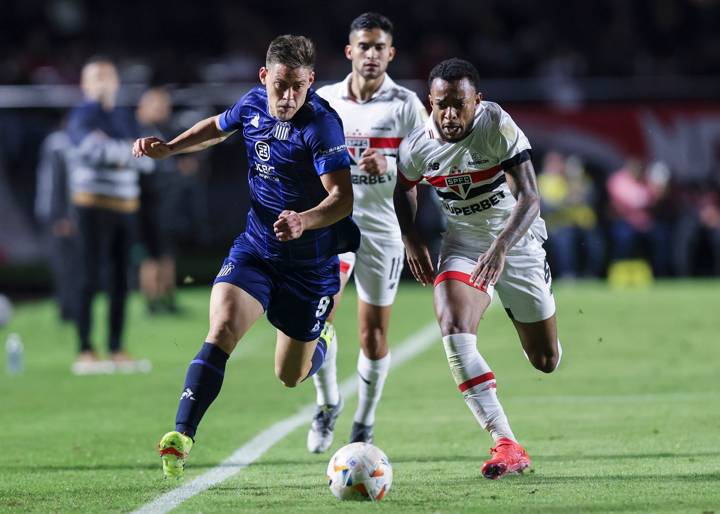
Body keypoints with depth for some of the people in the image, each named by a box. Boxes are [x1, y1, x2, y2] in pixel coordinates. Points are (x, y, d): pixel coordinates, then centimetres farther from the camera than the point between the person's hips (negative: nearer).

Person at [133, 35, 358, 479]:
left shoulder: (321, 123, -22)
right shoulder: (254, 104, -3)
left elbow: (342, 196, -29)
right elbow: (218, 128, 21)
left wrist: (304, 220, -47)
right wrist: (168, 148, 8)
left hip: (310, 259, -3)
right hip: (256, 247, 4)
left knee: (290, 376, 11)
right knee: (222, 329, -23)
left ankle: (320, 342, 48)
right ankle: (182, 436, -25)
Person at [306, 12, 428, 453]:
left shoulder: (406, 105, -2)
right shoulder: (324, 100, 7)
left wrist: (388, 167, -21)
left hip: (382, 229, -2)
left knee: (374, 336, 2)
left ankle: (364, 425, 19)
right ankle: (328, 403, 4)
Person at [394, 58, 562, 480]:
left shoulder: (498, 125, -25)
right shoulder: (418, 146, -13)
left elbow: (530, 198, -30)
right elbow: (404, 187, 12)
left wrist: (501, 248, -44)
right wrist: (412, 238, 0)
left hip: (516, 240, -1)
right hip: (463, 244, 1)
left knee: (546, 361, 7)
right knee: (455, 333, -28)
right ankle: (507, 446, -28)